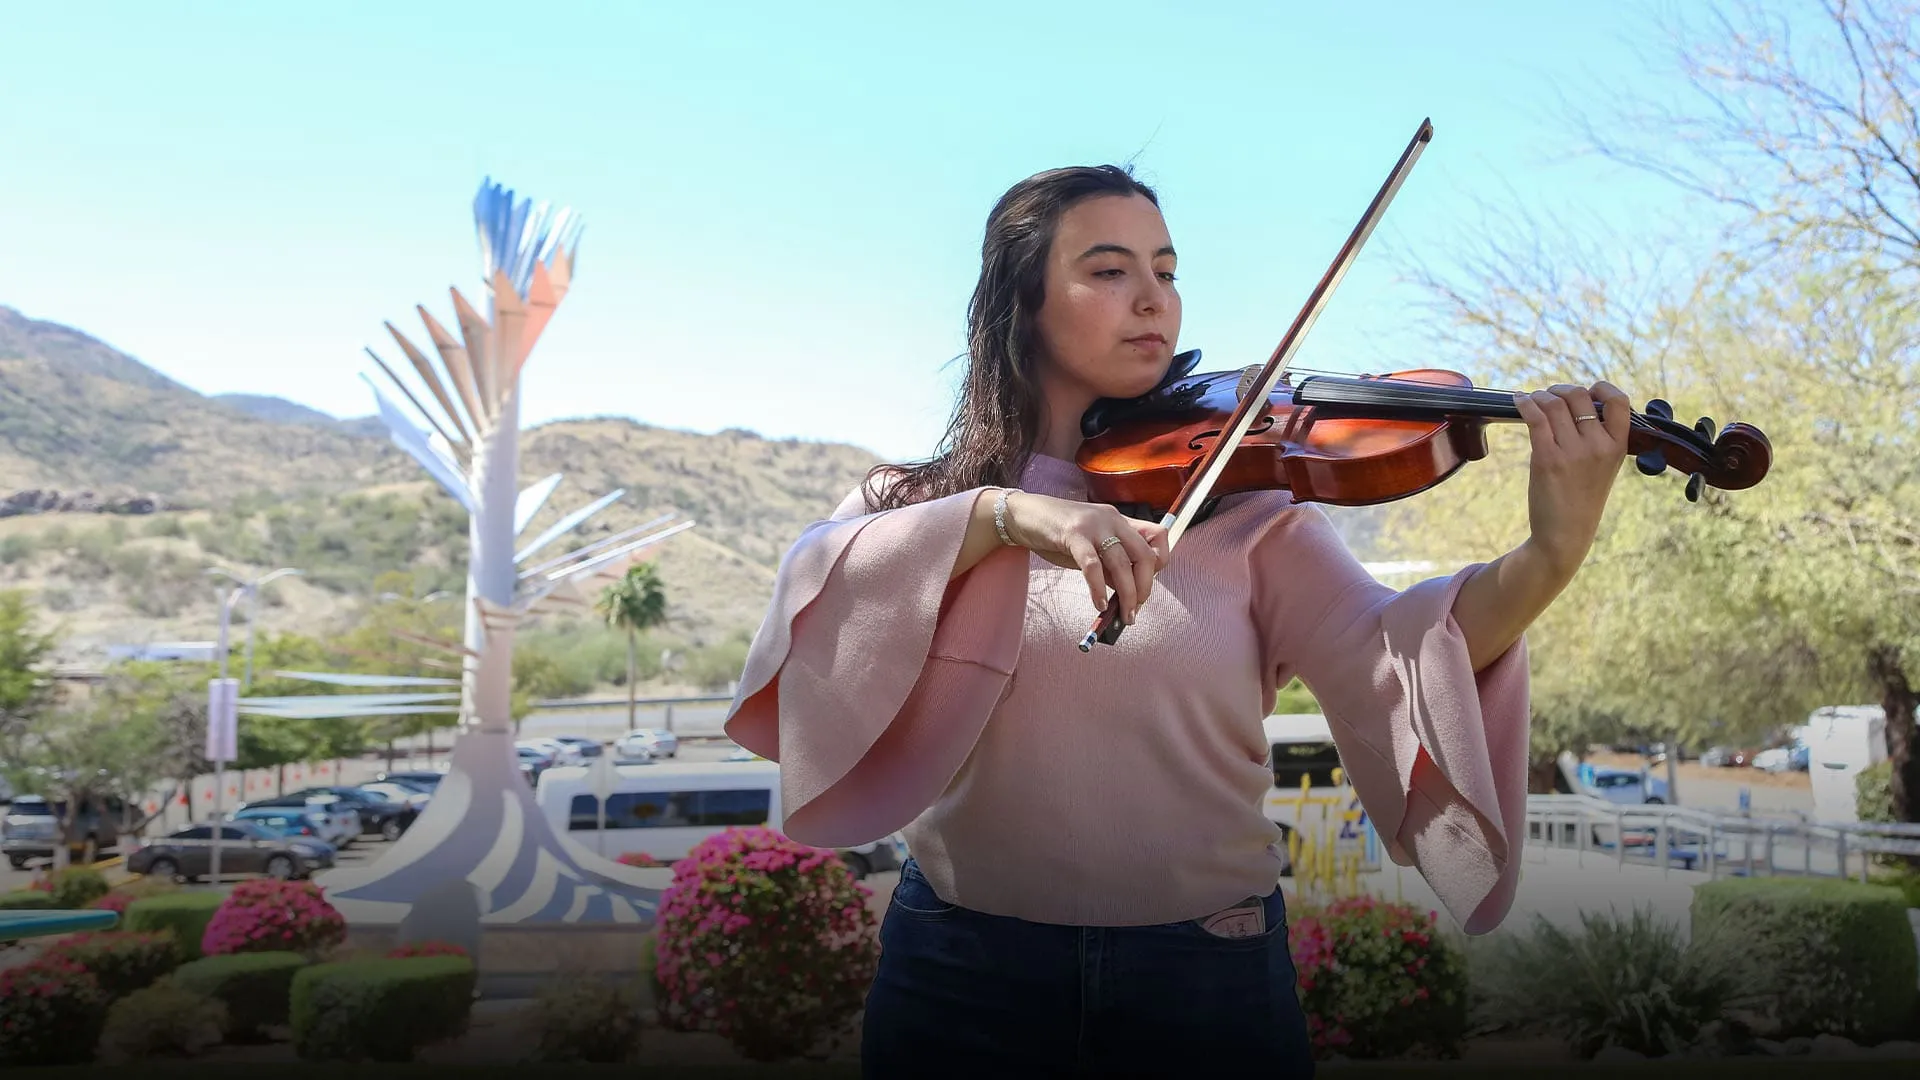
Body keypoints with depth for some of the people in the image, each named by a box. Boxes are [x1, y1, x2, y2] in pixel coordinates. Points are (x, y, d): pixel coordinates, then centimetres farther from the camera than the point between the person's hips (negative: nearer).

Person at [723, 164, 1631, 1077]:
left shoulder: (1246, 503, -1)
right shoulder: (915, 502, 2)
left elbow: (1380, 657, -15)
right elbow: (817, 591, -17)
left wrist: (1548, 559, -32)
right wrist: (998, 514, -30)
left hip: (1210, 973, 0)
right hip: (962, 975, 1)